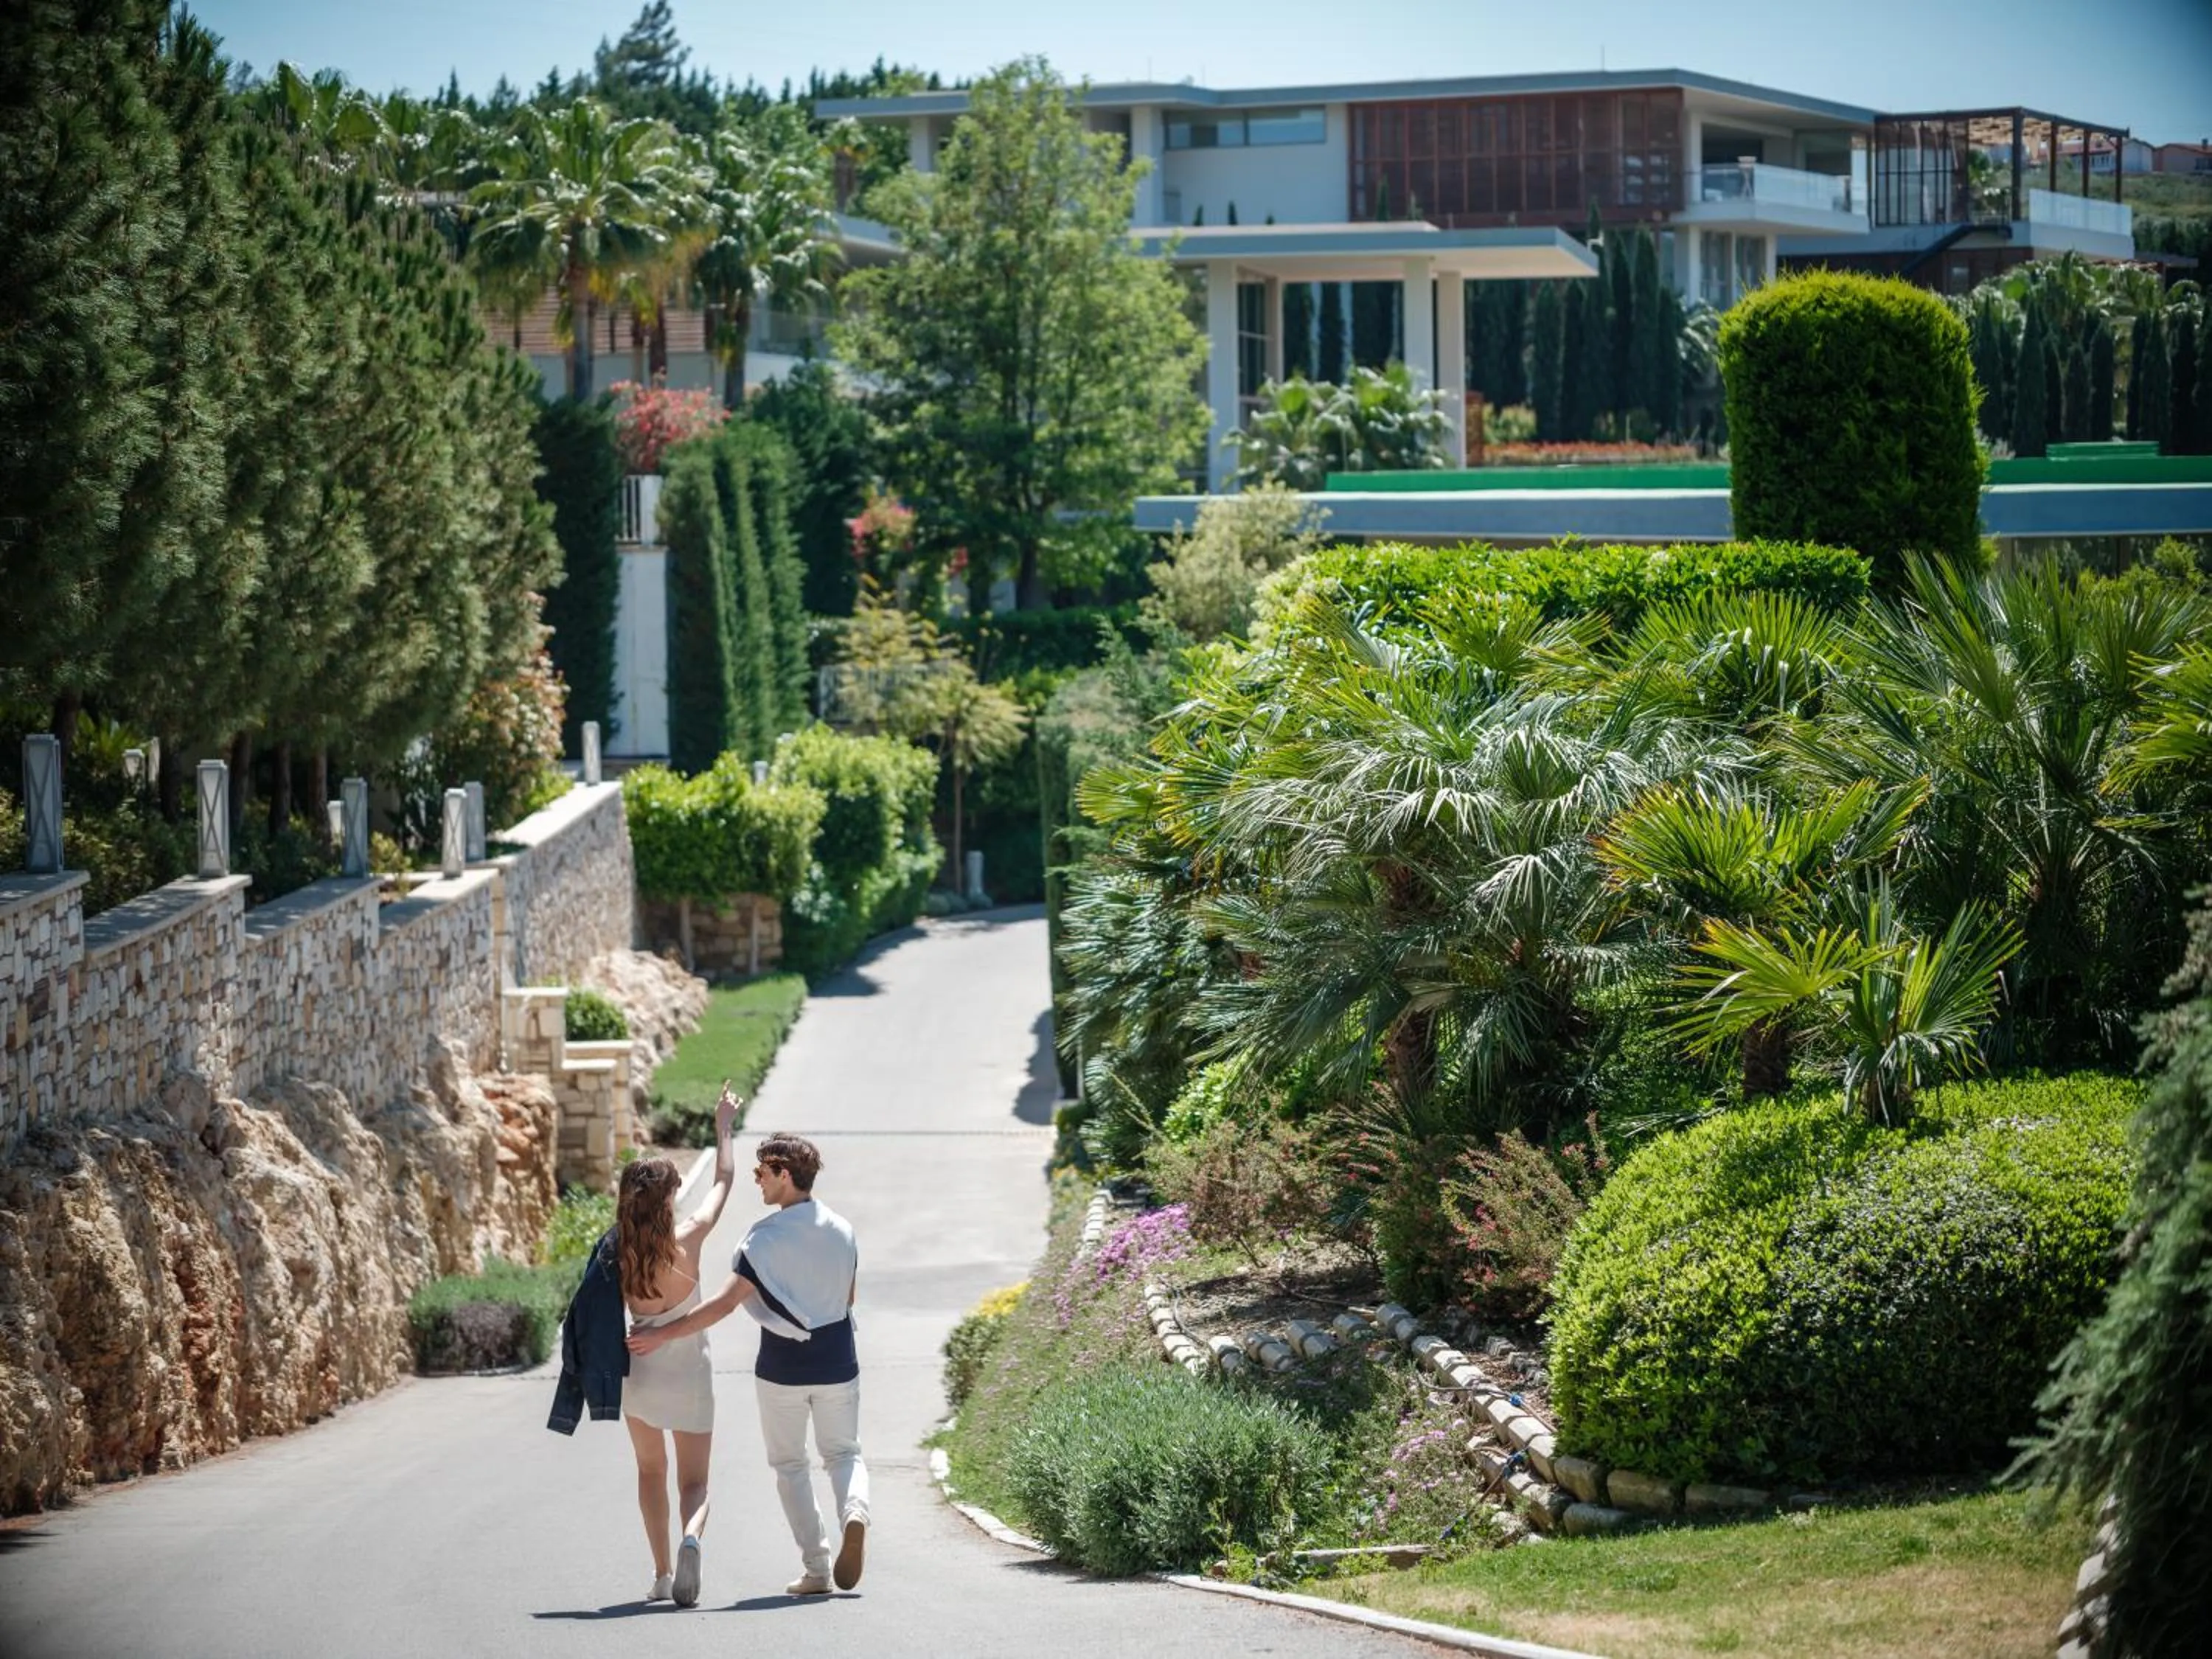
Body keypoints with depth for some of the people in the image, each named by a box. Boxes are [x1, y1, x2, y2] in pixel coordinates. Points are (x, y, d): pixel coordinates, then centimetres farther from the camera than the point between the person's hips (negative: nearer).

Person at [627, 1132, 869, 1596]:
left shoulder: (765, 1237, -15)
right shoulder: (842, 1230, 1)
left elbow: (726, 1302, -20)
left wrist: (662, 1335, -18)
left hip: (782, 1369, -4)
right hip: (838, 1364, 4)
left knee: (789, 1464, 10)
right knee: (843, 1452, 18)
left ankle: (815, 1569, 4)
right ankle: (854, 1510, -15)